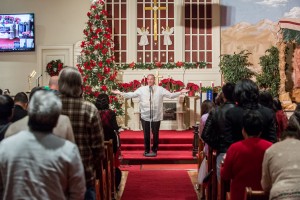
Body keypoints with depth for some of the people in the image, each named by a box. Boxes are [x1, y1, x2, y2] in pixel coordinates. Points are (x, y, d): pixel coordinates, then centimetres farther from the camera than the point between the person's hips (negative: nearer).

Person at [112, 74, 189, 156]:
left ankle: (154, 150, 25)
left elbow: (171, 95, -2)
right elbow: (131, 95, -1)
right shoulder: (141, 89, 1)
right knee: (146, 134, 9)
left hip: (156, 116, 0)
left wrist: (180, 92, -12)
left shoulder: (160, 89, 0)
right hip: (145, 116, 0)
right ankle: (146, 150, 24)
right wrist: (120, 93, -8)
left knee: (155, 134, 9)